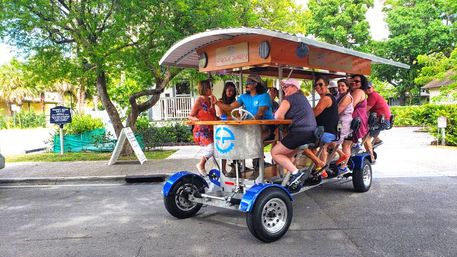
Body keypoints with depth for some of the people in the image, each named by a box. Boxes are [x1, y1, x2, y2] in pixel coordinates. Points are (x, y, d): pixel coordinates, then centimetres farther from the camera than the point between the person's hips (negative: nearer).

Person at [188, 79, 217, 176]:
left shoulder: (210, 100, 12)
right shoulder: (199, 101, -8)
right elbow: (190, 116, -8)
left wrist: (213, 104, 6)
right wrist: (195, 119, -28)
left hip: (210, 130, 8)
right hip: (201, 130, -8)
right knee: (211, 147, -22)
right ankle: (200, 164, 1)